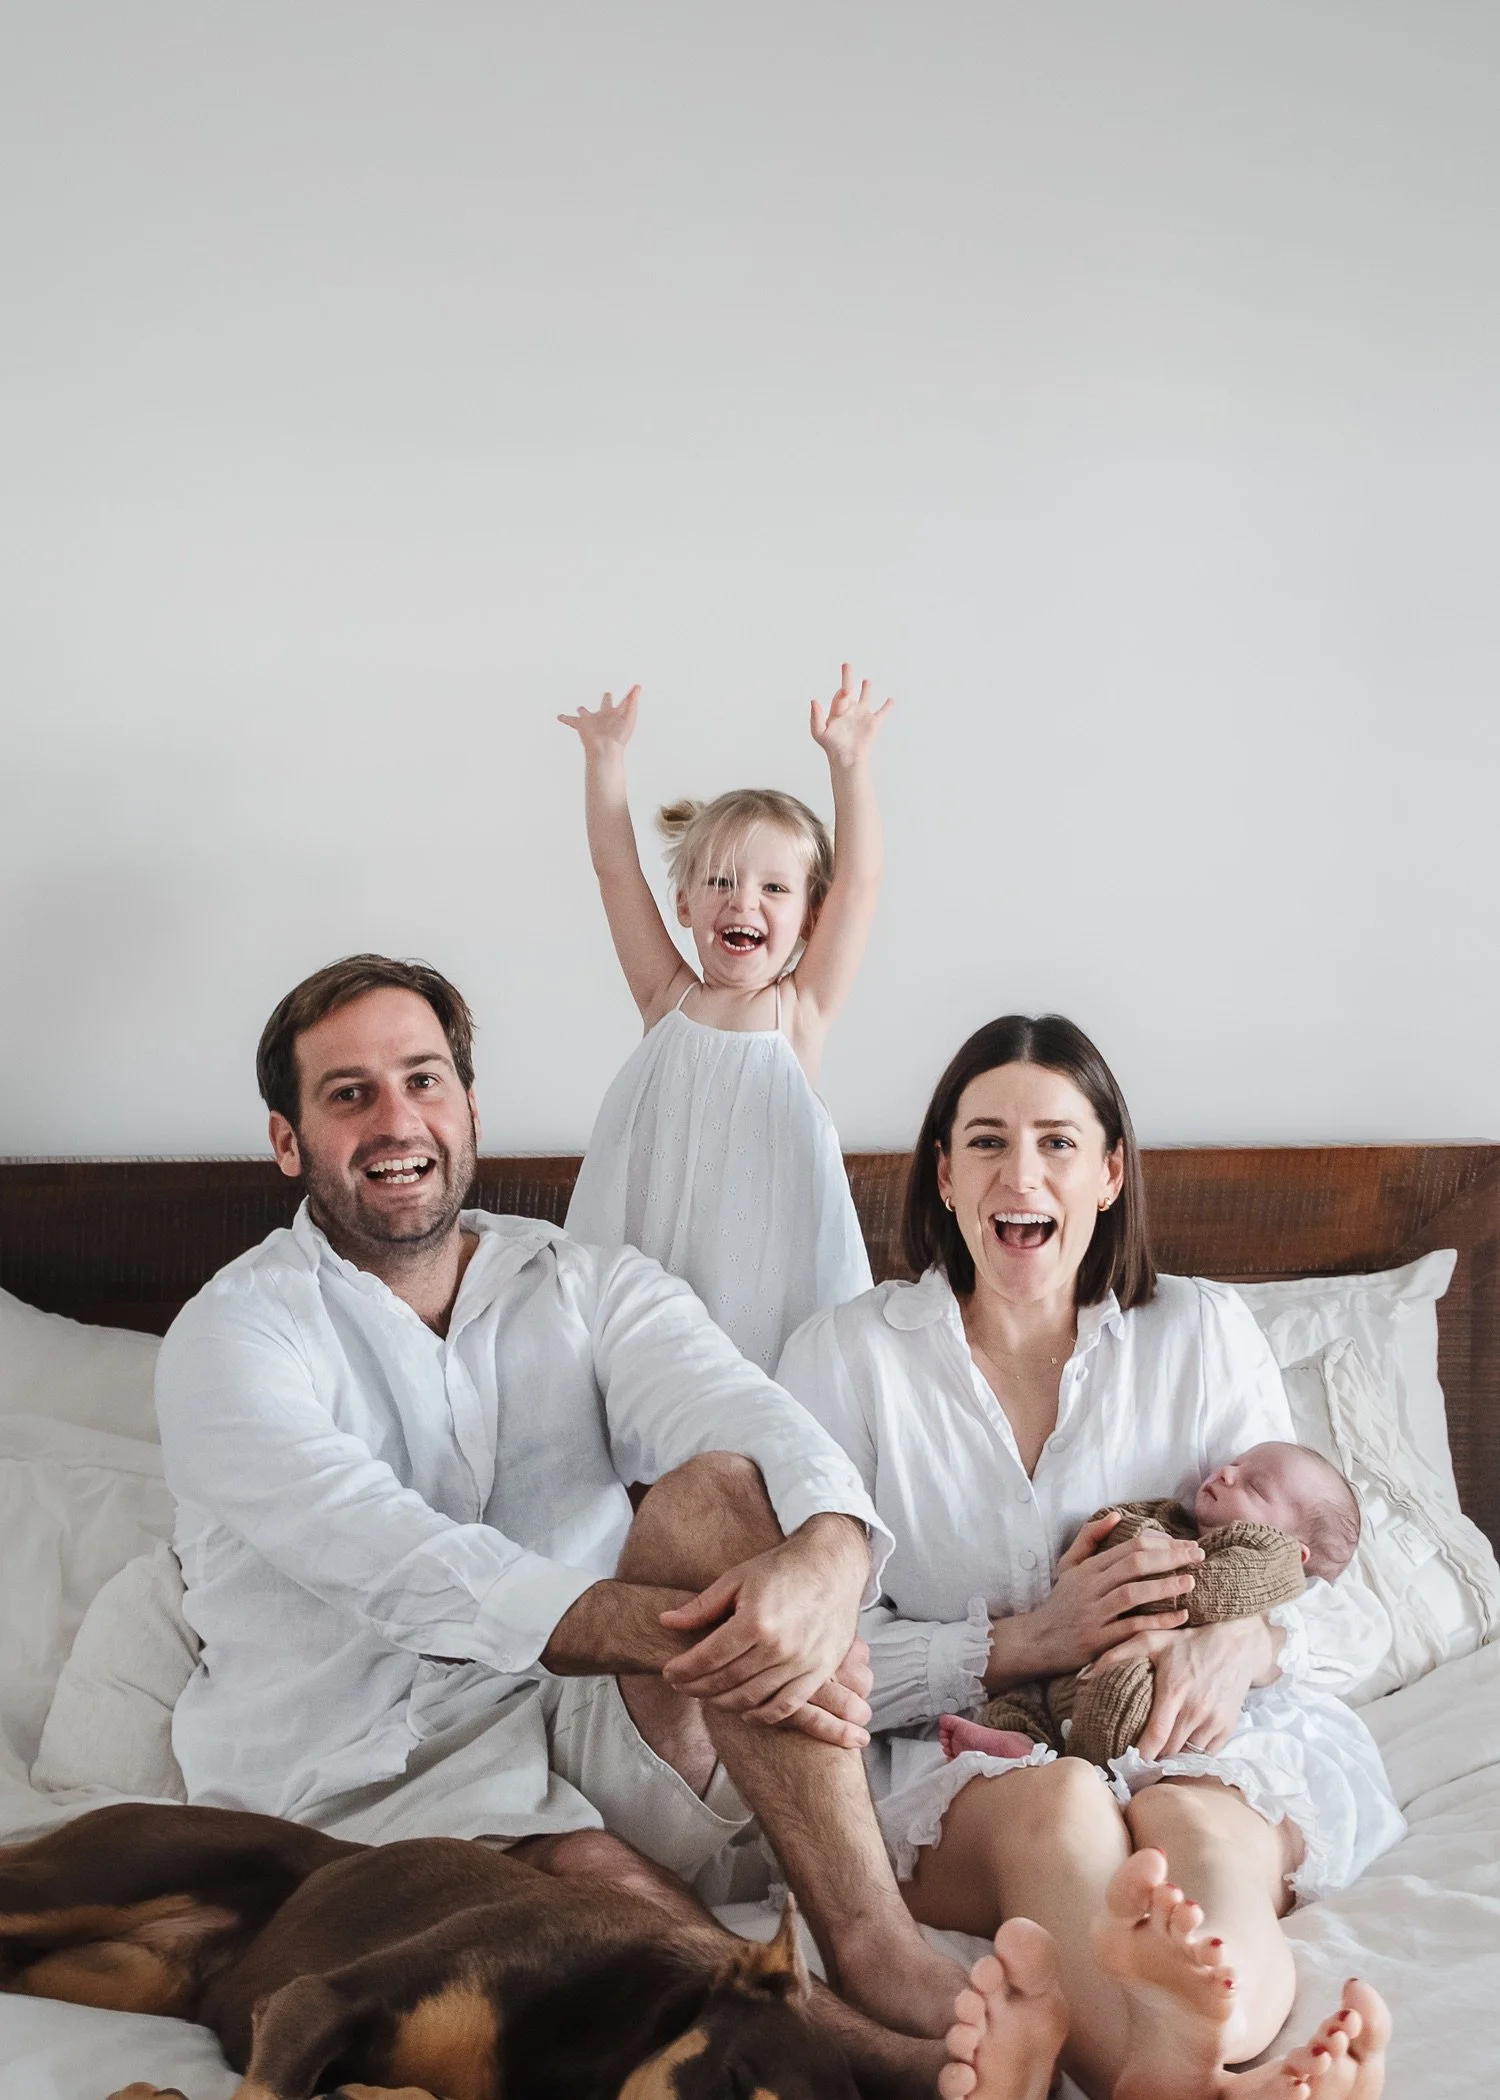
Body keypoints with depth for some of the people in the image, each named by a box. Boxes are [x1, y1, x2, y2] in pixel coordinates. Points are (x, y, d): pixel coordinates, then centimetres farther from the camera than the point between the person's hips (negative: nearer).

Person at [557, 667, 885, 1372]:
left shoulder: (801, 1012, 2)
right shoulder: (668, 1000, 6)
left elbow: (859, 881, -3)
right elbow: (616, 868, 6)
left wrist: (848, 762, -6)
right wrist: (605, 756, 4)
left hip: (768, 1256, -1)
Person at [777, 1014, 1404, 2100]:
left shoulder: (1204, 1335, 8)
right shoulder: (846, 1354, 4)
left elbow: (1351, 1615, 8)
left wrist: (1248, 1642, -16)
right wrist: (1025, 1644, -16)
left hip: (1201, 1747, 1)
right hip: (951, 1762, -1)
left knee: (1196, 1825, -34)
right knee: (1055, 1804, -36)